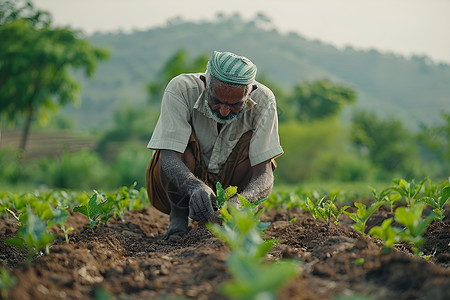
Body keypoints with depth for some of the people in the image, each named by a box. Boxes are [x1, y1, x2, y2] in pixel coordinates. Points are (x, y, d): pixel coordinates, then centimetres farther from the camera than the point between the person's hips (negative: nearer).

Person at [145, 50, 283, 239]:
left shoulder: (263, 101, -23)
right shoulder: (180, 90, -27)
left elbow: (264, 174, -27)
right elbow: (169, 157, -33)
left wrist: (240, 201, -48)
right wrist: (196, 188, -53)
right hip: (183, 183, -2)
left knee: (251, 144, -26)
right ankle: (178, 216, -9)